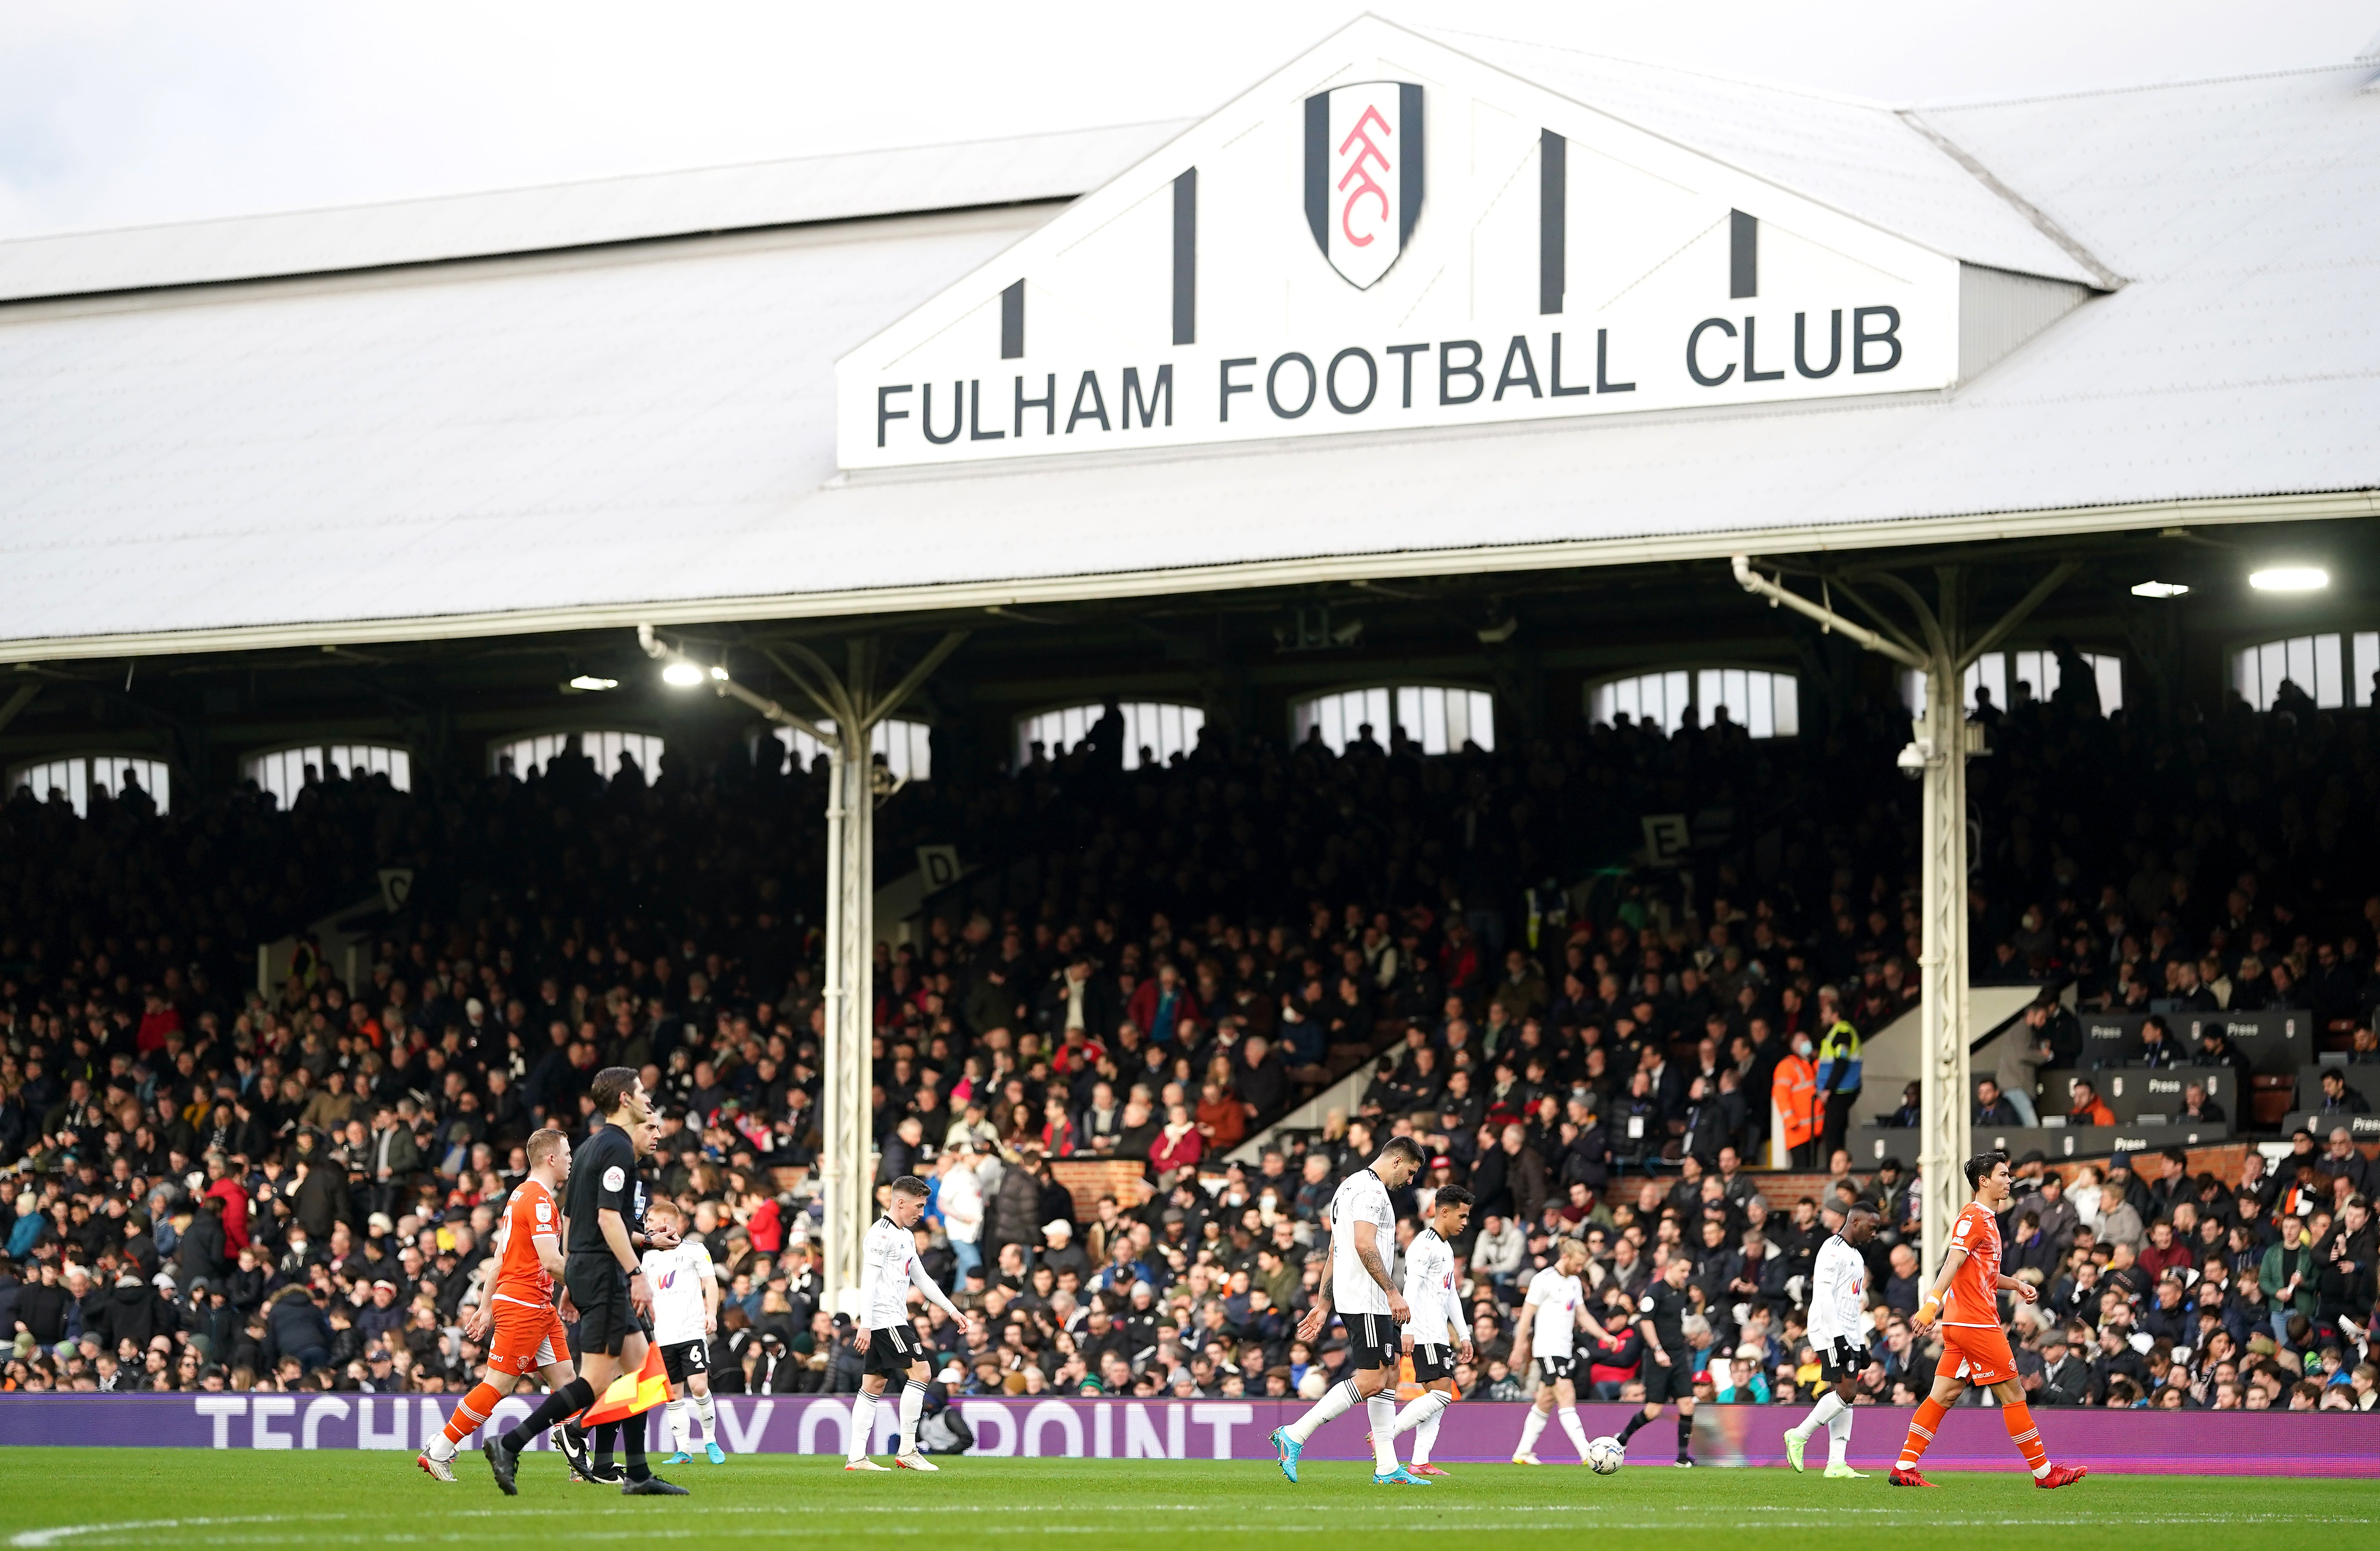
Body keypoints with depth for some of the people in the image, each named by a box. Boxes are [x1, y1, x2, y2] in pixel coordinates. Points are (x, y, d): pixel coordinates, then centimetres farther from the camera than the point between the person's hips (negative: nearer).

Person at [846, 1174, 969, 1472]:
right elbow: (868, 1281, -18)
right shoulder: (882, 1233, -11)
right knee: (920, 1370, -13)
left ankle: (855, 1457, 7)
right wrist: (865, 1325, -24)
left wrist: (952, 1310, 26)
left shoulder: (907, 1236, 20)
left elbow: (921, 1279, 28)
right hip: (884, 1319, -10)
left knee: (874, 1385, 7)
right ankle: (907, 1450, -12)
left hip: (895, 1319, 10)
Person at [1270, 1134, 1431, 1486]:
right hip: (1366, 1302, -11)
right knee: (1371, 1380, -13)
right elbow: (1365, 1245, -22)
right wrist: (1393, 1292, -22)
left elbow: (1335, 1252, 25)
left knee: (1387, 1376, 10)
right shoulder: (1371, 1189, -11)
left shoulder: (1350, 1186, 23)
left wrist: (1323, 1306, 25)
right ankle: (1294, 1436, -14)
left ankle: (1387, 1468, 8)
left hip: (1353, 1299, 11)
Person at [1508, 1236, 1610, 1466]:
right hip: (1548, 1349, -8)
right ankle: (1587, 1454, -23)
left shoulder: (1575, 1282, 15)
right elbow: (1526, 1315, -8)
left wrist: (1605, 1336, 8)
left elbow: (1583, 1316, 21)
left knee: (1546, 1402, 10)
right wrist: (1518, 1350, -9)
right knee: (1567, 1398, -15)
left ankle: (1522, 1453, 18)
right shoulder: (1544, 1280, -9)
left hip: (1565, 1350, 8)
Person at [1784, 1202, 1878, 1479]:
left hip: (1849, 1337, 10)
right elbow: (1824, 1295, -18)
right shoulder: (1833, 1250, -9)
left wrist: (1862, 1343, 21)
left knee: (1848, 1395, 3)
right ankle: (1799, 1436, -4)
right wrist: (1838, 1337, -22)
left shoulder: (1856, 1256, 22)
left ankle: (1837, 1463, 0)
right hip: (1832, 1334, -10)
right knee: (1846, 1392, -16)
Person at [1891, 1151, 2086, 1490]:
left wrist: (2017, 1285, 16)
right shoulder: (1974, 1217, -11)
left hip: (1959, 1323, 10)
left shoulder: (1986, 1219, 20)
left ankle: (1904, 1468, 3)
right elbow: (1953, 1263, -23)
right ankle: (2044, 1472, 3)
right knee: (2013, 1394, -3)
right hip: (1976, 1323, -10)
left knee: (1945, 1395, 6)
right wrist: (1932, 1302, -34)